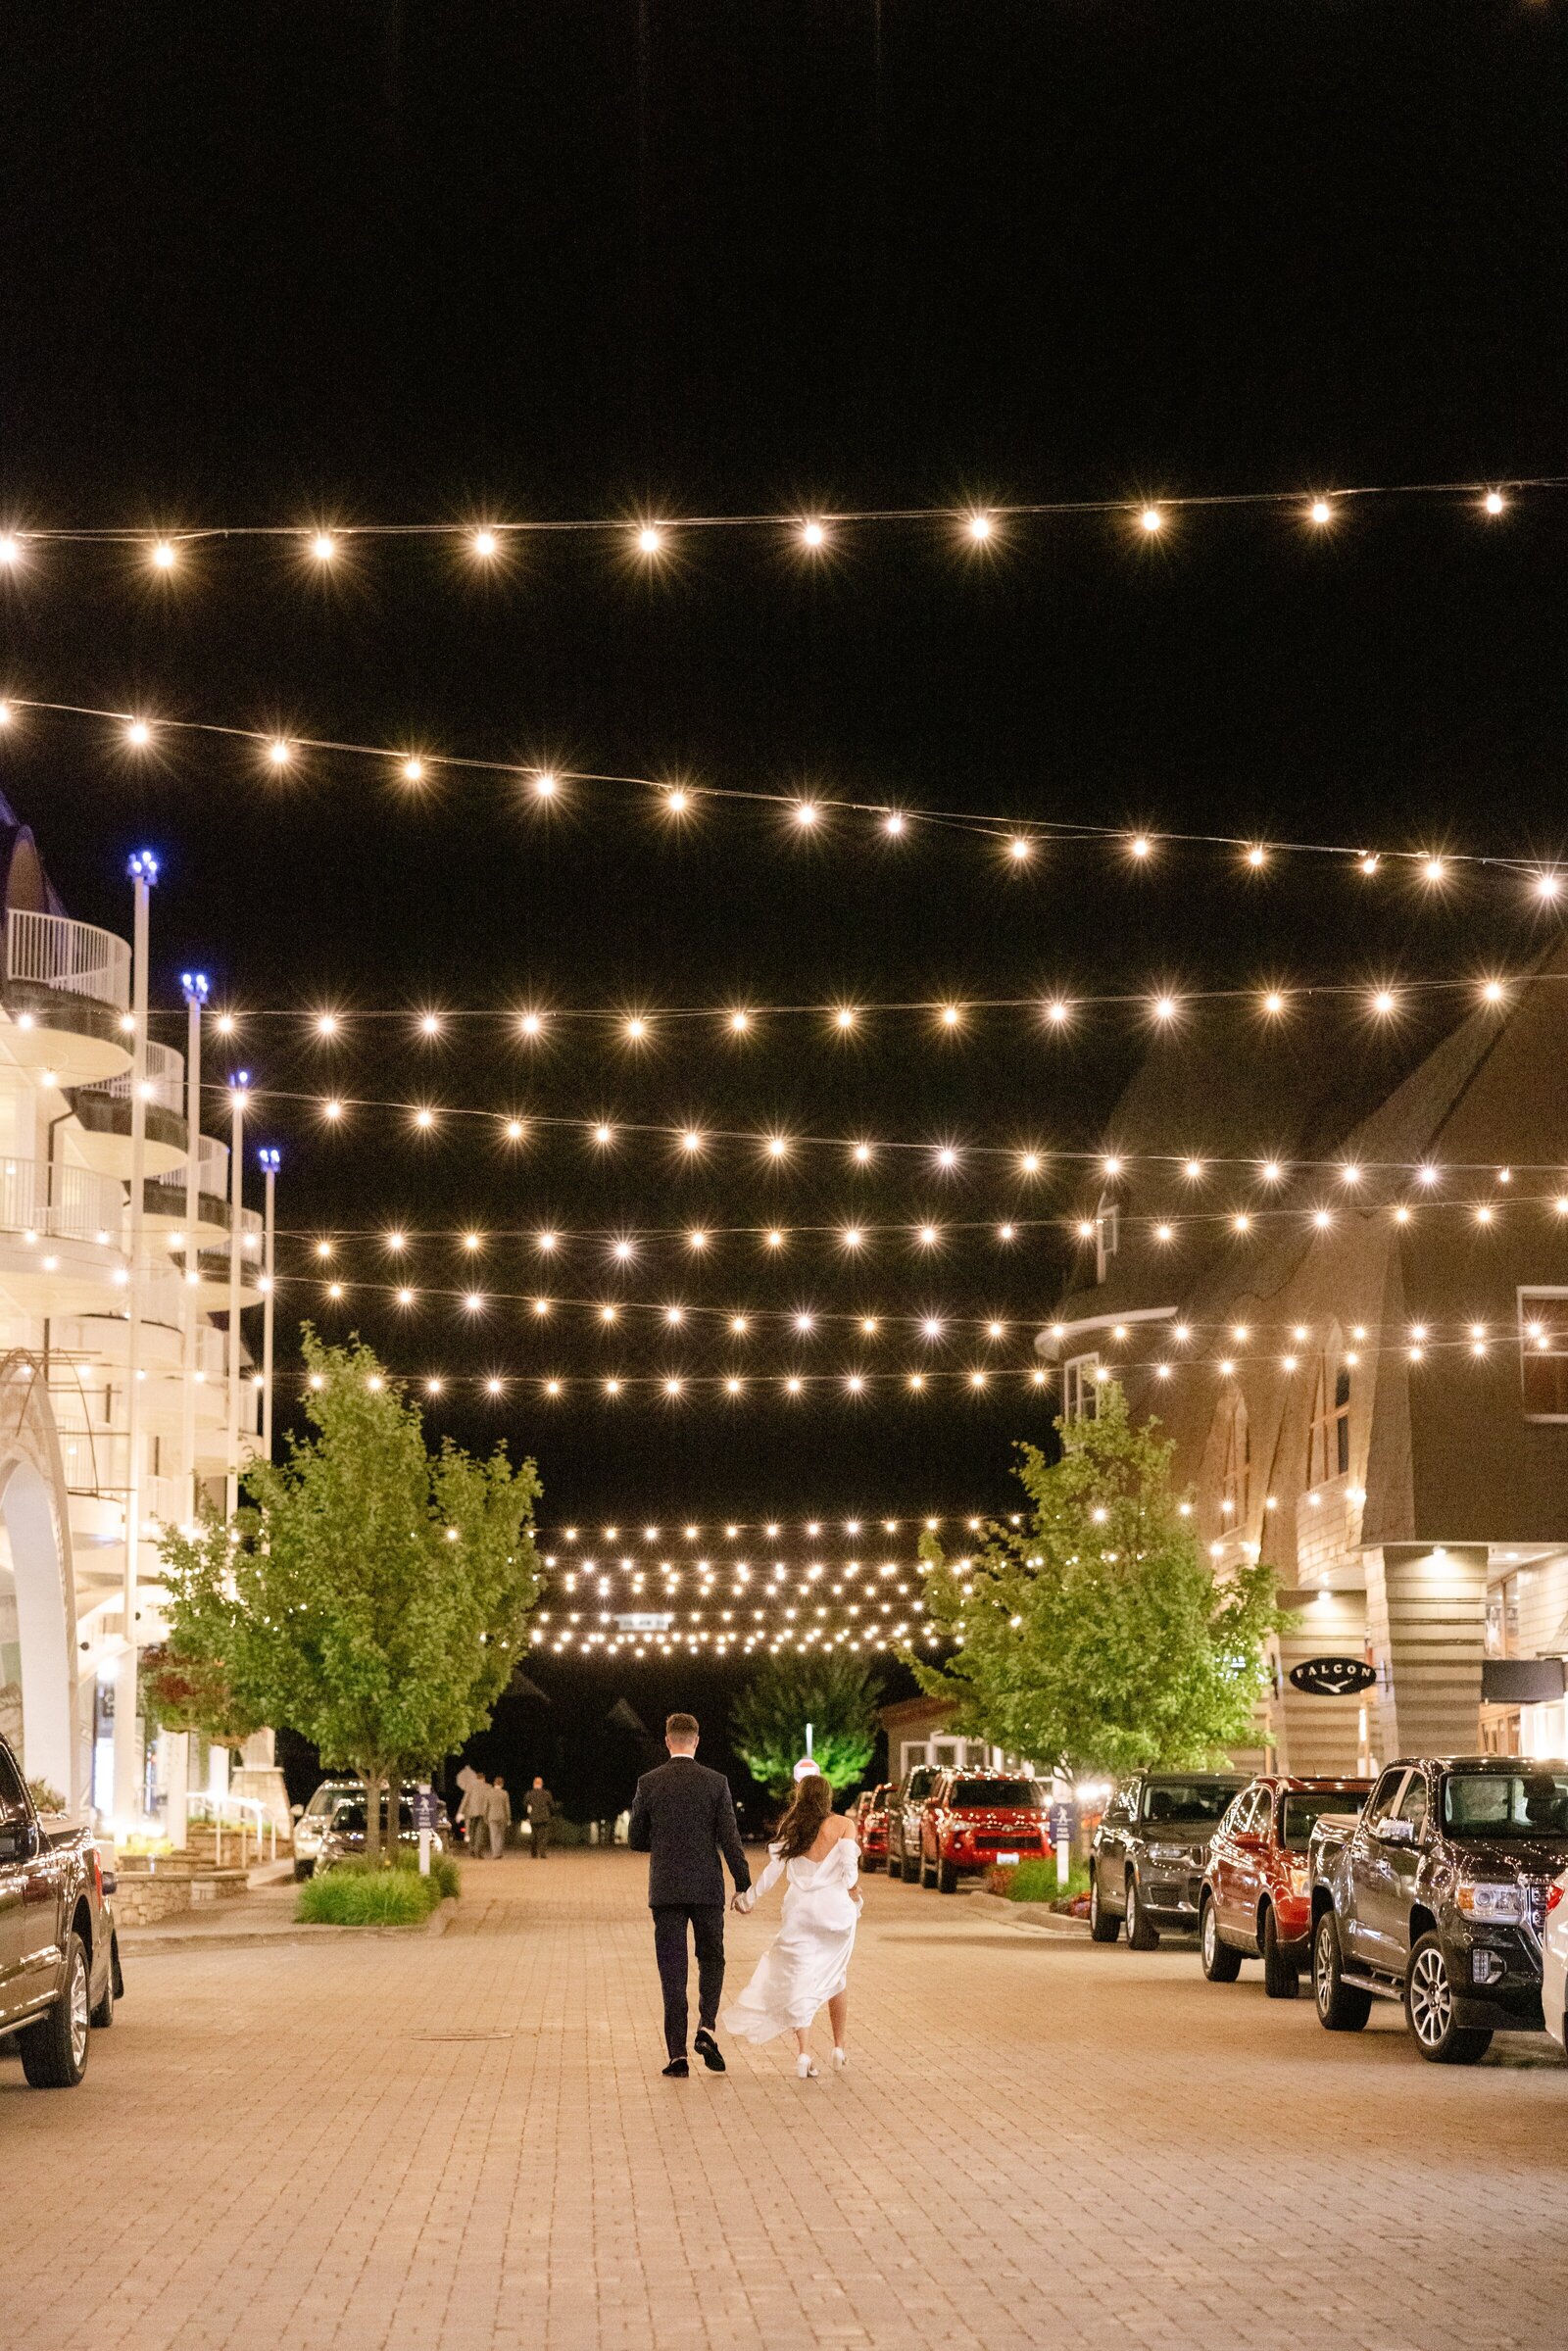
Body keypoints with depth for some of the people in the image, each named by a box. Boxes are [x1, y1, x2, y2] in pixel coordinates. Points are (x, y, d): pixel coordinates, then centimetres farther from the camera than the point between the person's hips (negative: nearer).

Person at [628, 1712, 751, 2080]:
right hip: (707, 1888, 0)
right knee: (711, 1959, 19)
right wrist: (744, 1885, -1)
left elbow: (635, 1840, 3)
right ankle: (706, 2029, 0)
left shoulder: (649, 1783, -2)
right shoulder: (716, 1783, -3)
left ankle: (677, 2055, 1)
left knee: (672, 1972, 4)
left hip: (666, 1890, 0)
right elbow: (730, 1839, -6)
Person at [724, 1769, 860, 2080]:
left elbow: (774, 1871, 2)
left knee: (800, 1980, 2)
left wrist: (748, 1898, 13)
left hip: (799, 1909, 0)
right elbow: (849, 1870, -6)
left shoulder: (790, 1828, 3)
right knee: (837, 1976, 17)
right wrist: (853, 1896, 13)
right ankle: (839, 2048, 22)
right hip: (835, 1908, 0)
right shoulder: (842, 1826, -1)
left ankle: (804, 2054, -8)